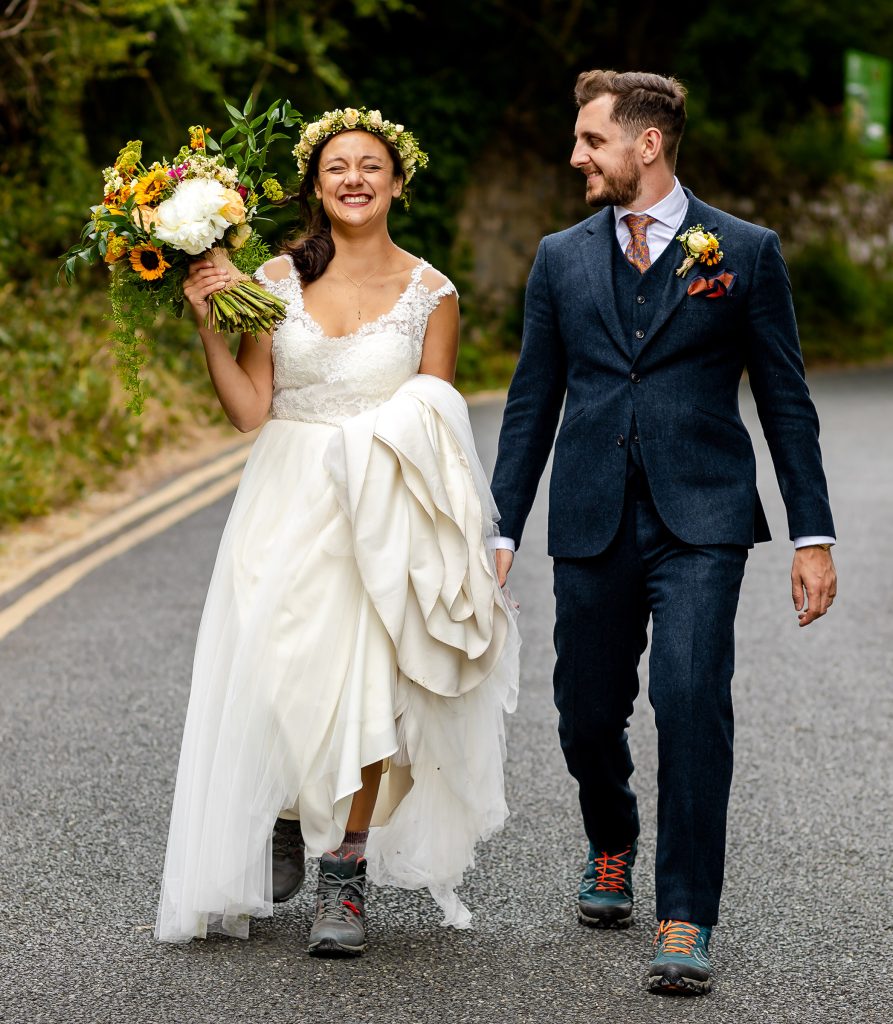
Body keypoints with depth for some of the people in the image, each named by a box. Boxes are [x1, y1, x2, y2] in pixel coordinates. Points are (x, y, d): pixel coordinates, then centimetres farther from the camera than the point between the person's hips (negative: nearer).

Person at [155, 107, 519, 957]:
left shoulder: (430, 294, 2)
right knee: (272, 676, -2)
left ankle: (345, 882, 2)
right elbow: (249, 410, 1)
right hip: (286, 503, 1)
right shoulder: (277, 278, 4)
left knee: (364, 684, -9)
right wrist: (209, 325, -9)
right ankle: (284, 835, 25)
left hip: (379, 510, -1)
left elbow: (437, 424, 5)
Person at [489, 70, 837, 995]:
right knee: (587, 716, 8)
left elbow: (785, 399, 4)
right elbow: (531, 404, 13)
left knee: (691, 700, -17)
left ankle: (685, 920, -8)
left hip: (701, 519, -3)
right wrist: (501, 533, 9)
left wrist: (811, 535, 1)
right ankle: (611, 845, 40)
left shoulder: (744, 252, 3)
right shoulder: (561, 258, 10)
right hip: (592, 526, 3)